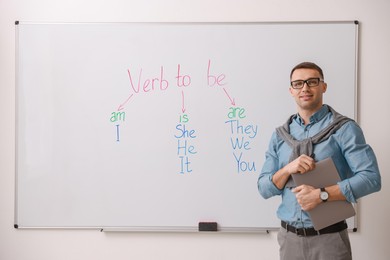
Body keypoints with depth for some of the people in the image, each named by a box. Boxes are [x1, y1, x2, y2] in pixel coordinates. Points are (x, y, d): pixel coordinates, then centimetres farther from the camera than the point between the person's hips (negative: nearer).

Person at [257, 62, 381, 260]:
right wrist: (287, 169, -14)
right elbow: (264, 189, 4)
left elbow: (371, 178, -14)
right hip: (289, 237, 4)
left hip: (328, 238, -3)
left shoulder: (344, 128, -6)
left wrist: (321, 194, -21)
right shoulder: (280, 135, 6)